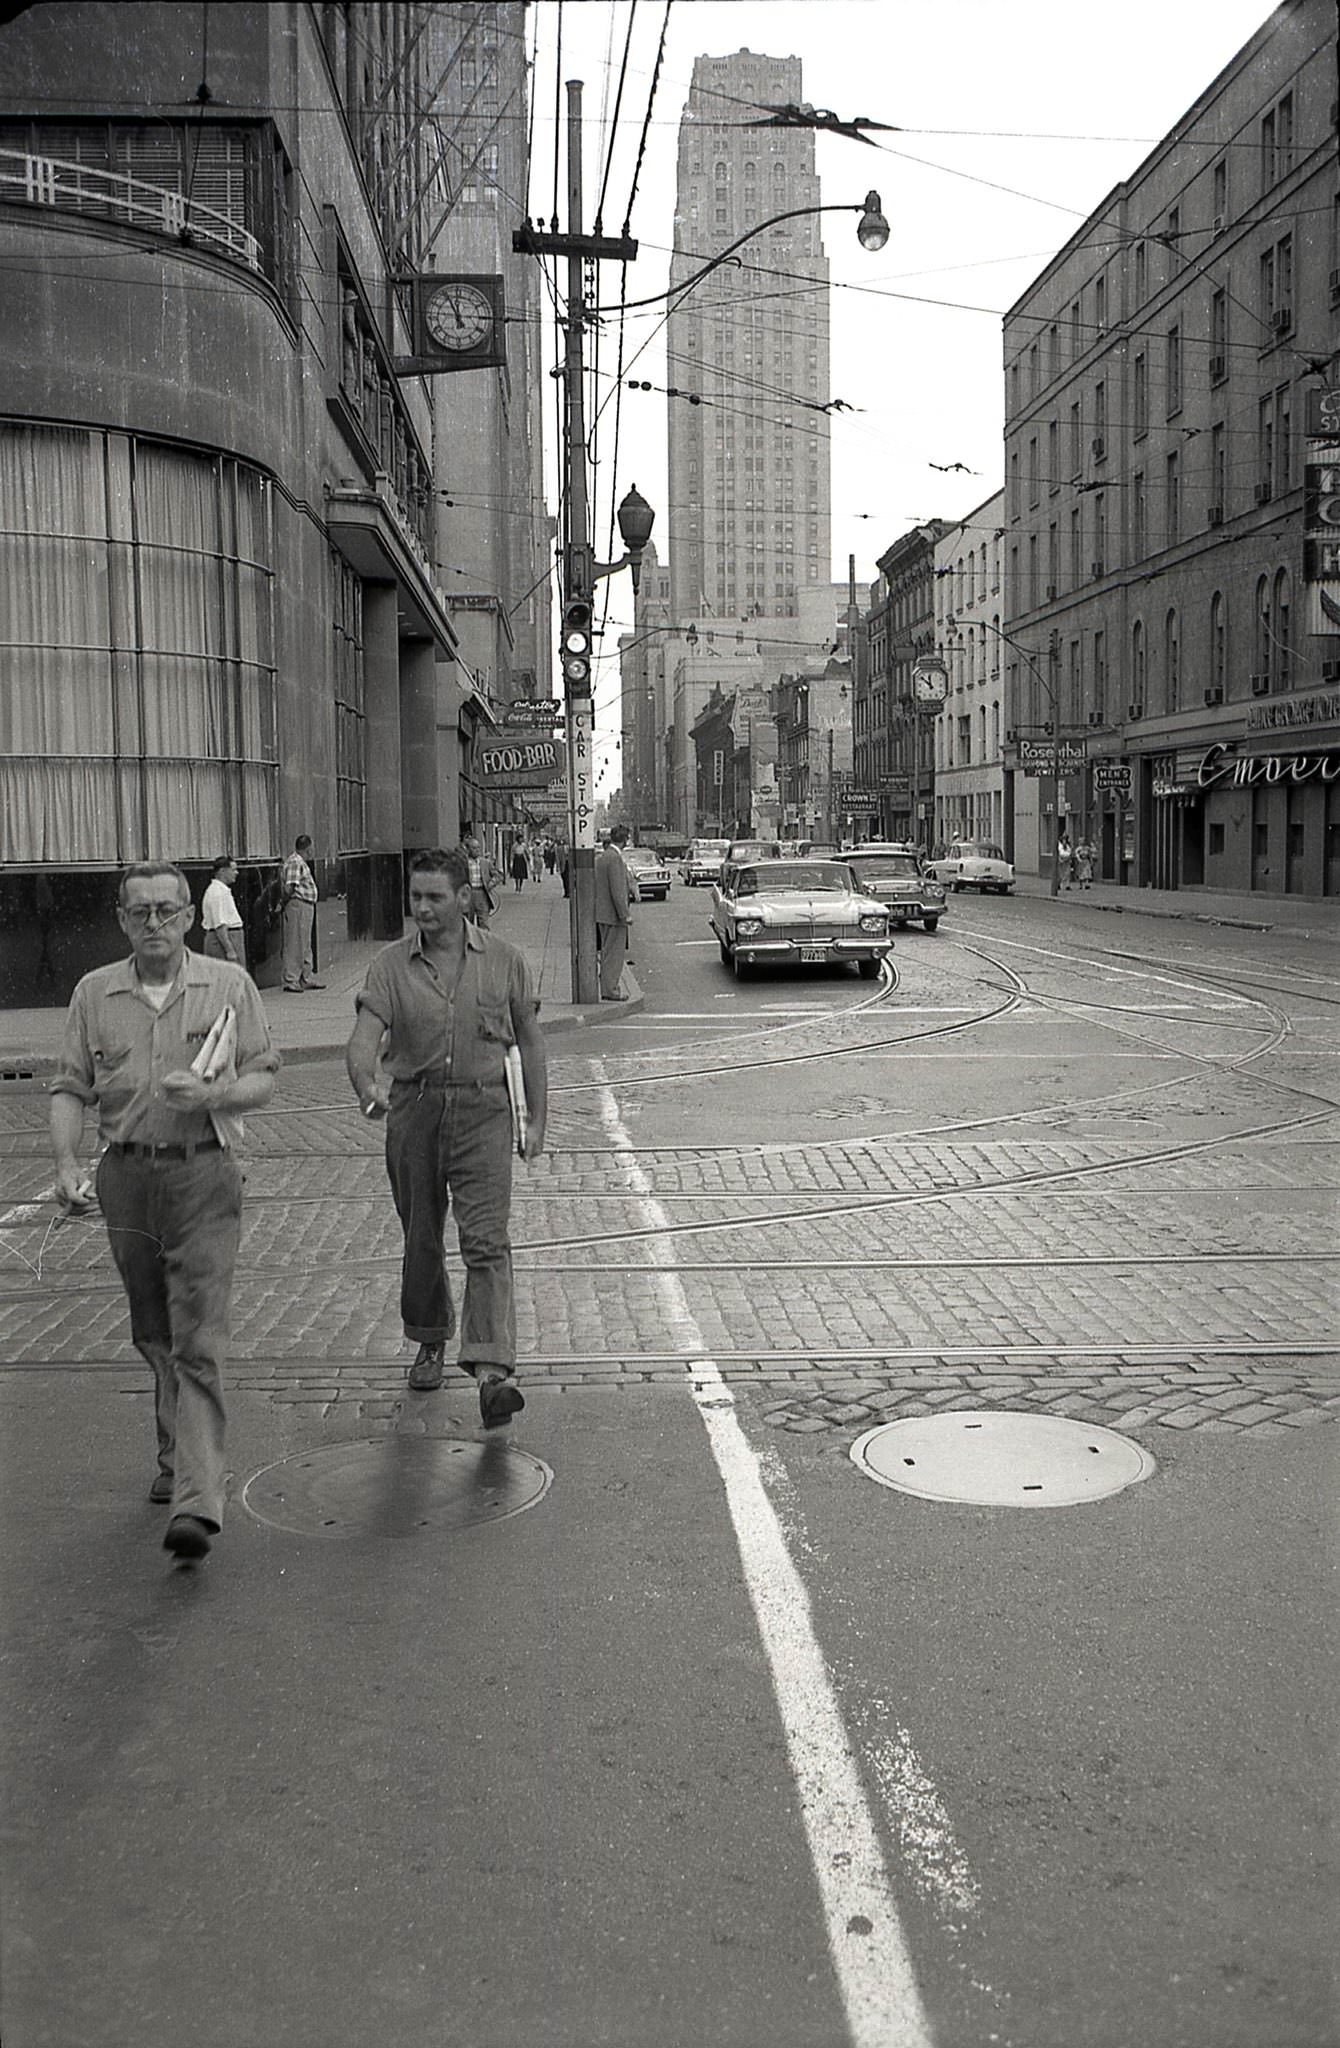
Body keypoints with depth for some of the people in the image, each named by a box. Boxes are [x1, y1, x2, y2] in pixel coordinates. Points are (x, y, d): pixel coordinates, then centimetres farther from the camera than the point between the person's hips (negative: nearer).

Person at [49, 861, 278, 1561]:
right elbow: (70, 1088, 7)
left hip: (202, 1172, -3)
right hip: (125, 1175, 3)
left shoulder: (229, 985, 2)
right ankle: (177, 1456, 33)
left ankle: (198, 1499, -15)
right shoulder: (94, 993, 7)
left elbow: (264, 1077, 5)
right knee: (153, 1337, 14)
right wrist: (65, 1163, -8)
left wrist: (211, 1094, -15)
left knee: (198, 1341, -11)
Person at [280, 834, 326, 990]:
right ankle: (291, 981, -1)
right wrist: (285, 901, -6)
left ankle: (307, 978, 25)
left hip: (307, 907, 10)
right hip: (298, 905, -10)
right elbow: (288, 889, -21)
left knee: (305, 946, 16)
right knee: (295, 945, -5)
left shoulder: (302, 863, 17)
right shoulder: (295, 863, -16)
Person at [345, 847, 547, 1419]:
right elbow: (363, 1037, -12)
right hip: (413, 1109, 2)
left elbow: (528, 1040, 11)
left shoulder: (503, 959, 2)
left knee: (485, 1240, -14)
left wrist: (537, 1119, 10)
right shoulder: (391, 964, 0)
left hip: (482, 1109, -2)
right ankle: (430, 1341, 37)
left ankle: (493, 1371, -21)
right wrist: (366, 1085, -34)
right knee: (420, 1241, 13)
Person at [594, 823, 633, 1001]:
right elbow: (617, 890, -22)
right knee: (614, 954, -4)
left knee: (608, 953, 15)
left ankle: (608, 988, 21)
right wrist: (624, 915, -19)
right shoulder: (615, 858, -18)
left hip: (602, 913, 10)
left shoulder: (601, 856, 12)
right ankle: (609, 990, -2)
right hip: (613, 915, -10)